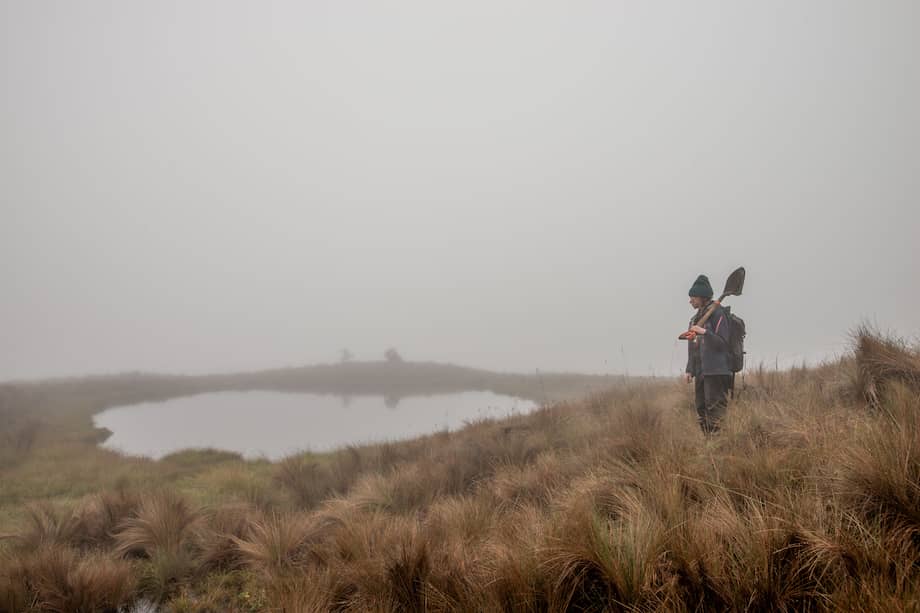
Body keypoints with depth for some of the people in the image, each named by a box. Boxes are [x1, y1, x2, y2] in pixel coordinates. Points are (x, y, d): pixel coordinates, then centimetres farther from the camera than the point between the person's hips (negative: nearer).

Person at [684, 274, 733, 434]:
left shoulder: (717, 313, -8)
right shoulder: (695, 318, 17)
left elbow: (722, 343, -13)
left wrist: (704, 332, -24)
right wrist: (689, 369, 15)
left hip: (716, 371, -9)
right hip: (700, 371, 9)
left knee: (715, 408, -9)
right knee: (700, 407, 10)